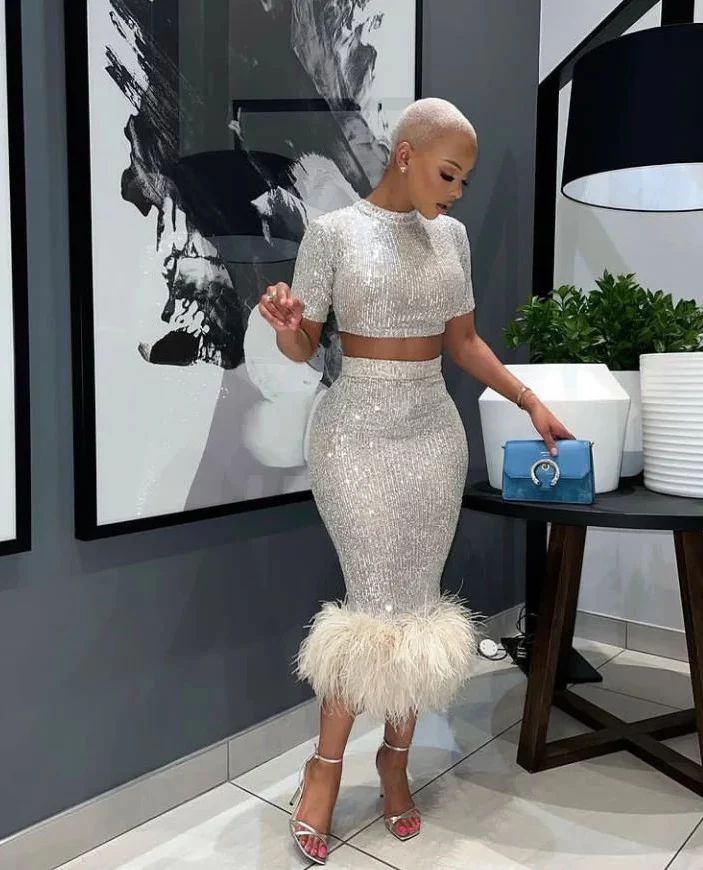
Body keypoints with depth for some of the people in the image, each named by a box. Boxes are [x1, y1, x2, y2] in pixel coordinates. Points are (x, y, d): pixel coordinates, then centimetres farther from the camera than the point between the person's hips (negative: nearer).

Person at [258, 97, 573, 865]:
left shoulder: (450, 236, 8)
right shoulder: (331, 231, -5)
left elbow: (464, 342, 13)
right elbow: (302, 348, -3)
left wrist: (531, 403, 9)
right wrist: (282, 325, -26)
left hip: (435, 432, 5)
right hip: (357, 434, -4)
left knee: (418, 602, 7)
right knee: (377, 602, -4)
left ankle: (396, 757, 26)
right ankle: (326, 761, 18)